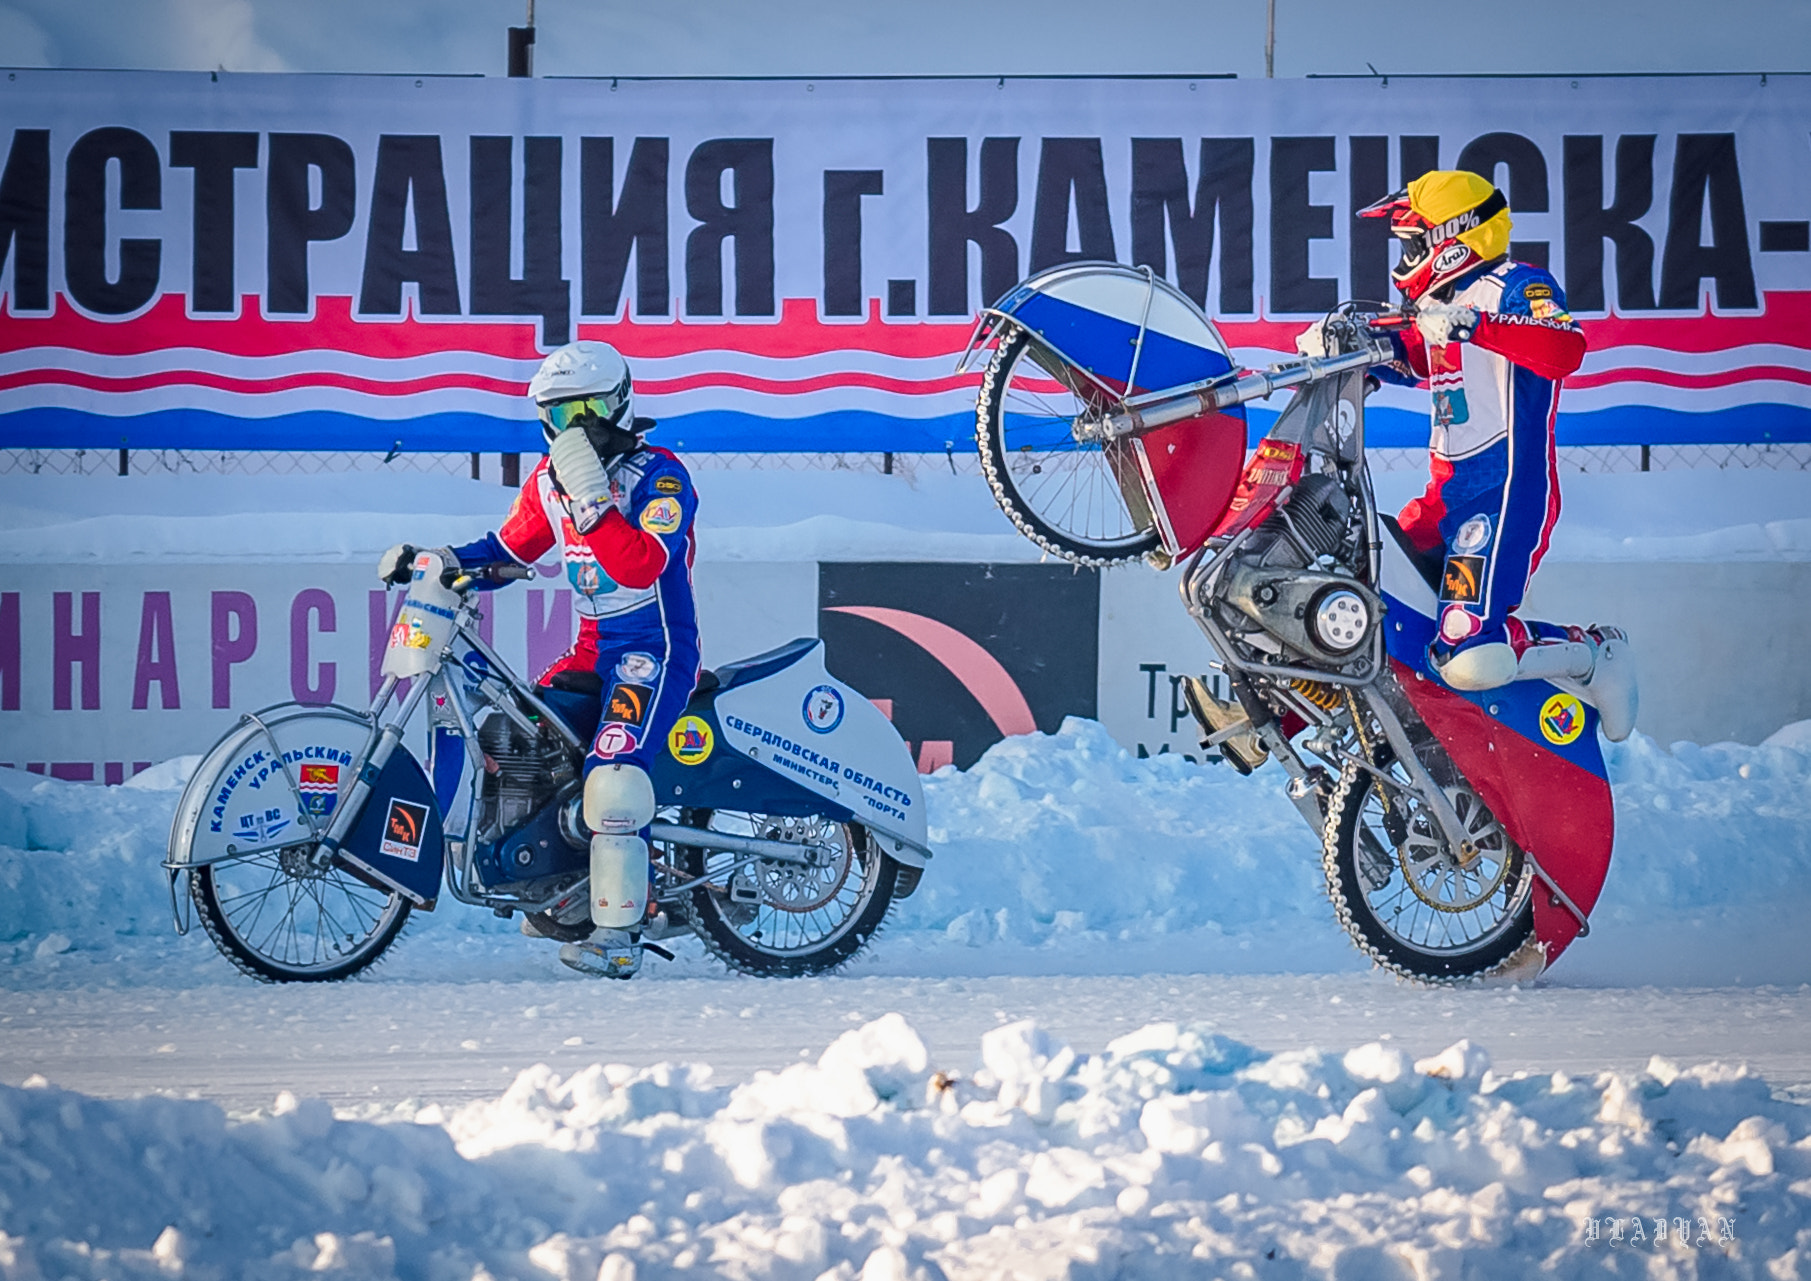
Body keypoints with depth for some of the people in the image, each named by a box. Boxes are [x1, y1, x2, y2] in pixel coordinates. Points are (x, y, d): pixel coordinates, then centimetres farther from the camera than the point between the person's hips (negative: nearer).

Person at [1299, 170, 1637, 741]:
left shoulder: (1515, 287, -7)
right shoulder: (1440, 303, 19)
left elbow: (1566, 347, -25)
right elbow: (1408, 358, 34)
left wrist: (1473, 325, -35)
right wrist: (1335, 341, 14)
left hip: (1505, 495, -10)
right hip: (1448, 494, 10)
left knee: (1470, 661, -24)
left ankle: (1595, 657, 0)